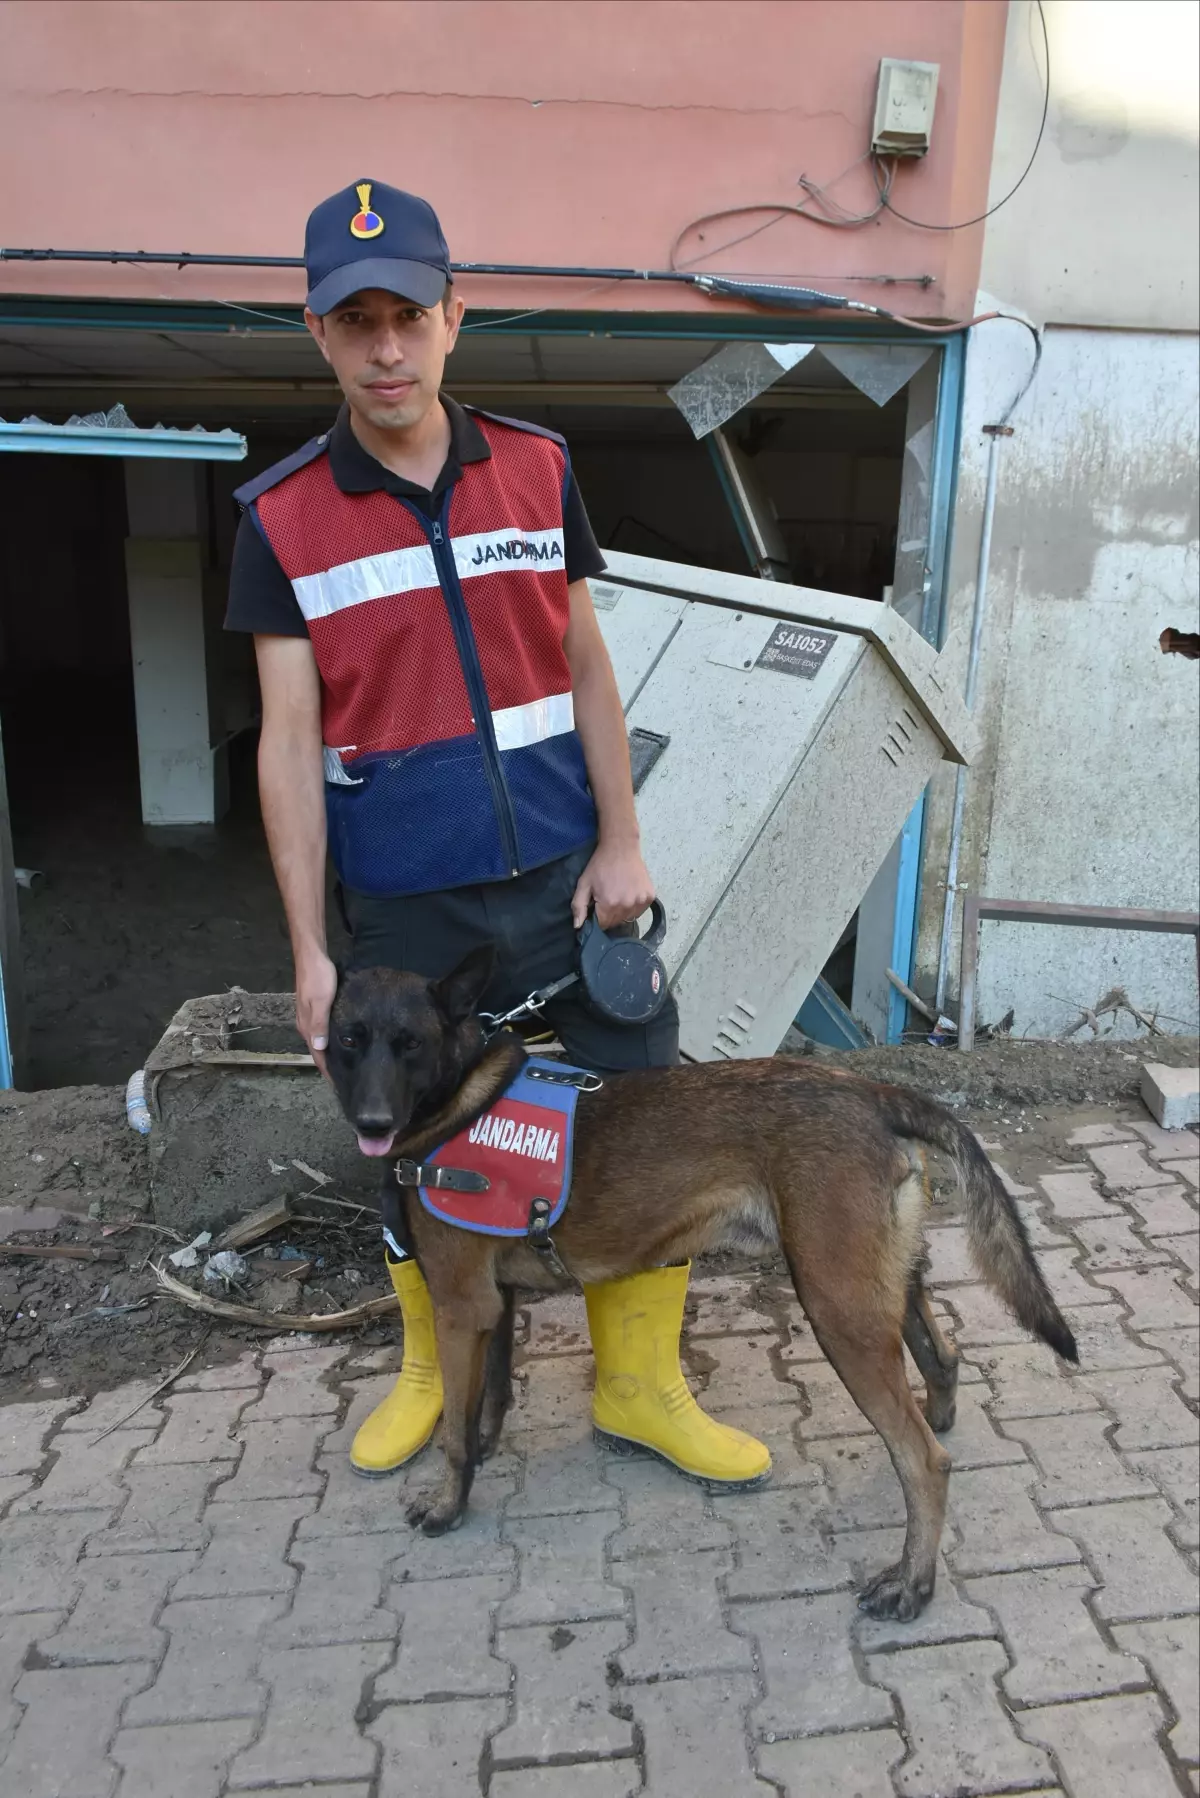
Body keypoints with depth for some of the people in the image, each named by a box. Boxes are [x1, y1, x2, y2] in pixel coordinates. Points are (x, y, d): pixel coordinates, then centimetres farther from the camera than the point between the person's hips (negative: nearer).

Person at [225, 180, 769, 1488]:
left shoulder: (539, 467, 4)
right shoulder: (282, 518, -3)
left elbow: (585, 667, 7)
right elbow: (290, 740, -5)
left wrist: (621, 841, -1)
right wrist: (309, 952, -7)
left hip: (561, 878, 2)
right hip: (402, 907, -1)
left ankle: (641, 1384, 25)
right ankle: (432, 1367, 39)